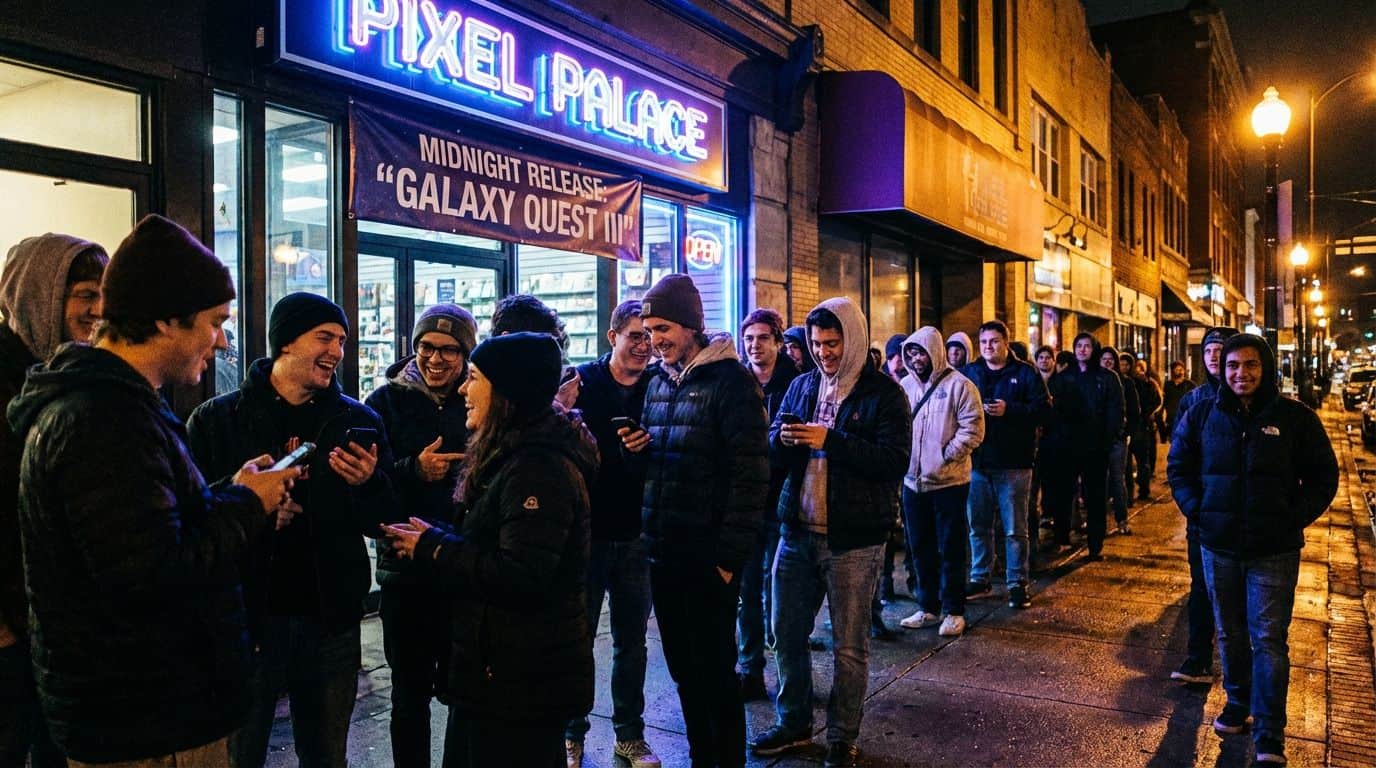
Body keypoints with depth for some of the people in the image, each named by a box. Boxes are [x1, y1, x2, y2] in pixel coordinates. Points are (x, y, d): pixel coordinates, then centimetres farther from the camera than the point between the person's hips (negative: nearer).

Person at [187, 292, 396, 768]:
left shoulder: (359, 420, 2)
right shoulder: (214, 420, -2)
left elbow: (383, 524, 2)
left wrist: (367, 484, -18)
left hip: (331, 623, 2)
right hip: (244, 620, -1)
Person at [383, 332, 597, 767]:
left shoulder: (540, 468, -22)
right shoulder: (513, 457, 11)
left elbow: (521, 576, -29)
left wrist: (431, 549, -17)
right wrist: (432, 541, 0)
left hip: (521, 681, -10)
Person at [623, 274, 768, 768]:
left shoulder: (730, 380, -11)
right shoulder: (657, 383, 11)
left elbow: (751, 474, -15)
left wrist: (730, 555, -16)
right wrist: (636, 448, -2)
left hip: (708, 556, -7)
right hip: (662, 552, 7)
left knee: (715, 670, 5)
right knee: (682, 667, 16)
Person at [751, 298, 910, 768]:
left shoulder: (882, 393, -6)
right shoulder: (802, 386, 10)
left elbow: (895, 460, -16)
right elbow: (773, 447, 13)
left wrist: (830, 440, -23)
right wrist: (783, 437, -11)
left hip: (853, 539, -5)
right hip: (797, 531, 5)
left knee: (848, 645, 6)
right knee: (787, 633, 13)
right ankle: (793, 724, 32)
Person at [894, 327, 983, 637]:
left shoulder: (958, 385, -8)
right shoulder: (905, 386, 10)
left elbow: (973, 428, -13)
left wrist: (946, 455, -15)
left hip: (949, 481, -6)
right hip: (913, 481, 6)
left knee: (950, 549, 3)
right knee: (921, 548, 14)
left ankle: (953, 611, 16)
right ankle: (927, 607, 27)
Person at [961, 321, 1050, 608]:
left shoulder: (1025, 373, 1)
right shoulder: (968, 372, 11)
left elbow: (1043, 410, -7)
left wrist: (1009, 410, -19)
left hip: (1013, 464, -3)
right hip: (977, 462, 3)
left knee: (1015, 529, 3)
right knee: (978, 526, 11)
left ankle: (1018, 583, 14)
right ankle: (979, 579, 23)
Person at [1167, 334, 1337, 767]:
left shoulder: (1295, 417, -5)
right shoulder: (1201, 416, 0)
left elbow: (1323, 476, 1)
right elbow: (1178, 467, 9)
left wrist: (1295, 517, -9)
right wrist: (1197, 511, -2)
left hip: (1275, 551, -2)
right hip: (1219, 545, 3)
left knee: (1268, 639, 0)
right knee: (1230, 633, 16)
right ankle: (1238, 703, 34)